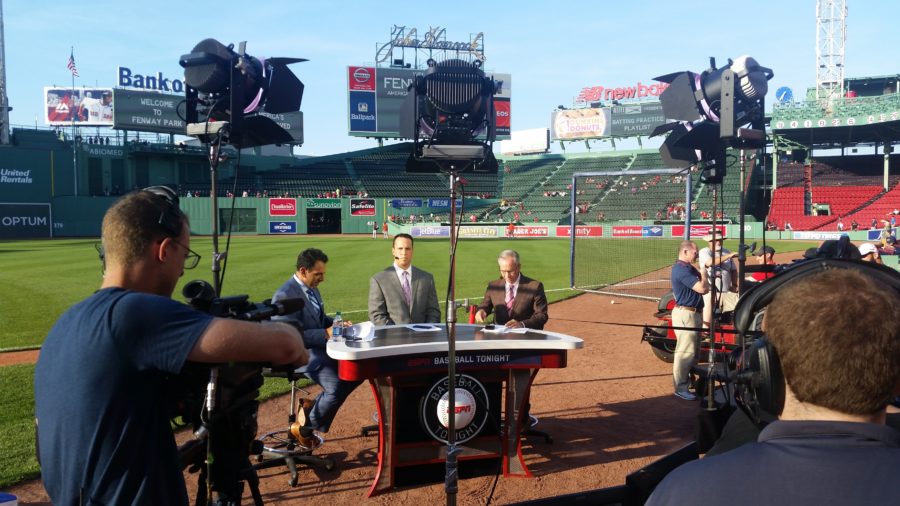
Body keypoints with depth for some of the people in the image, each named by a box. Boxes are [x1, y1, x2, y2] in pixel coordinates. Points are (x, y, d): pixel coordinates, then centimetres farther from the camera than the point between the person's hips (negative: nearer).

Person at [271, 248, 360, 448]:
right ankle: (306, 426, 1)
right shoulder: (285, 295, -19)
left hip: (319, 347, 10)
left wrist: (335, 323, 3)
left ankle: (313, 408, 10)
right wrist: (325, 334, -27)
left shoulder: (311, 288, 11)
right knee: (338, 388, -25)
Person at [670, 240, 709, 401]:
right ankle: (680, 388, -3)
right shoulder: (682, 269, -19)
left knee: (692, 349, 20)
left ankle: (688, 378, 33)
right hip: (685, 313, -11)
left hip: (692, 313, 11)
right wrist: (703, 275, -6)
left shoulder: (689, 268, 14)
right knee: (685, 351, -8)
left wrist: (701, 275, -1)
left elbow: (705, 288, 16)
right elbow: (702, 288, -23)